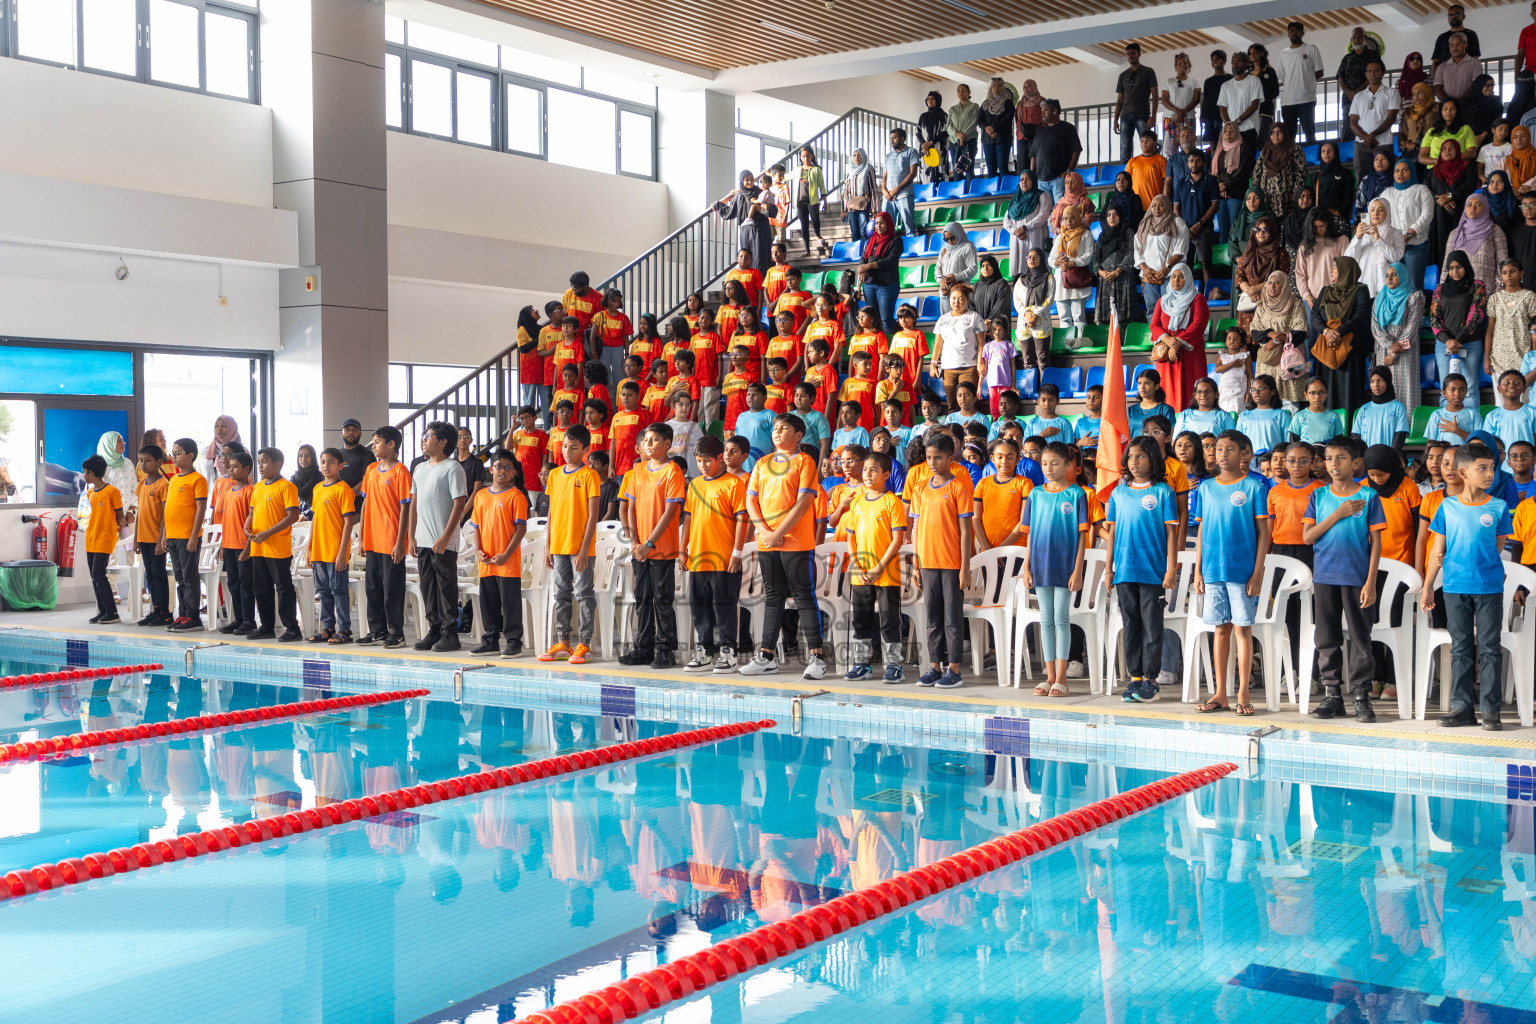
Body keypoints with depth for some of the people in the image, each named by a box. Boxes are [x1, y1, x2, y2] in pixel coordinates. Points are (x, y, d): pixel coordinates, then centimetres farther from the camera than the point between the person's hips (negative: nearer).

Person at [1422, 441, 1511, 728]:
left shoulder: (1499, 507, 1)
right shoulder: (1447, 506, 3)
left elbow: (1497, 548, 5)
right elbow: (1437, 550, 6)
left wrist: (1463, 557, -3)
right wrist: (1427, 587, 4)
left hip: (1489, 587, -1)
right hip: (1455, 587, 1)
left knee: (1489, 648, 1)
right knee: (1460, 648, 8)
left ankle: (1491, 709, 6)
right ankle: (1461, 706, 14)